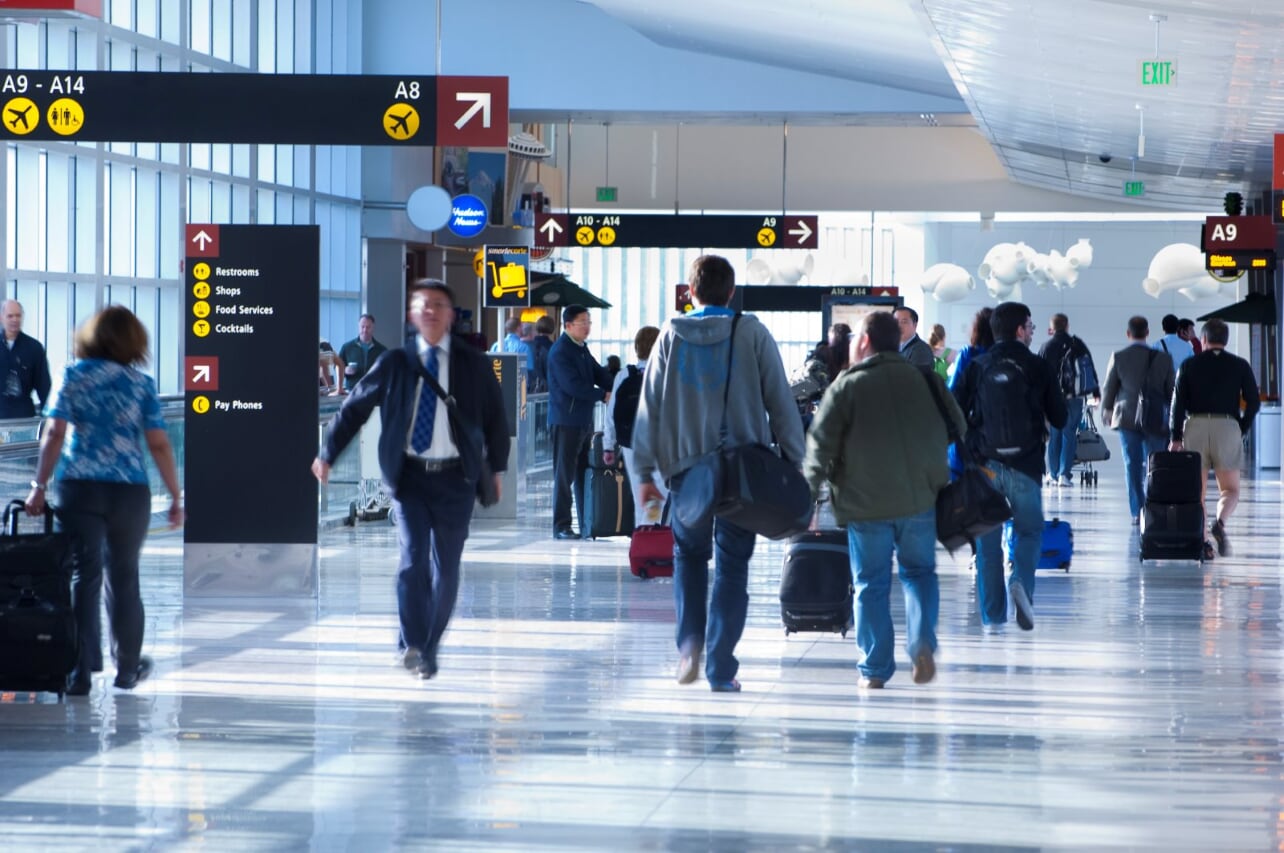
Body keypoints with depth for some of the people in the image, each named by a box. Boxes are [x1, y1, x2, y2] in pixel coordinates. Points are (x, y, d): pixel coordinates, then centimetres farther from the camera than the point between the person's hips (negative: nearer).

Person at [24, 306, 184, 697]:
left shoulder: (73, 376, 3)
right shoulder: (141, 383, 3)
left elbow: (54, 434, -5)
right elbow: (159, 445, -1)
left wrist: (40, 485, -2)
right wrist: (175, 497, 5)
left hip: (80, 488, 0)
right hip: (129, 490, 0)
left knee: (85, 575, 1)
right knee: (124, 577, 13)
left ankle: (82, 673, -4)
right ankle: (127, 668, 23)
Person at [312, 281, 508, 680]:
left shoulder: (473, 364, 5)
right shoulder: (394, 364, 4)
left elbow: (495, 418, 13)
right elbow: (354, 408, 10)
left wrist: (497, 468, 9)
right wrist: (327, 454, 7)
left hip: (455, 478, 1)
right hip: (409, 475, -1)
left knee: (446, 568, 3)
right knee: (413, 557, -16)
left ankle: (429, 649, 15)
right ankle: (412, 644, -12)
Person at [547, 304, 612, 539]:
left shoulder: (582, 349, 15)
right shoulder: (560, 352, -13)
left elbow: (599, 374, 12)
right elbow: (573, 386, -21)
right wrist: (603, 395, -13)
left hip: (584, 420, 9)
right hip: (566, 420, -9)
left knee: (585, 473, 10)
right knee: (565, 475, -4)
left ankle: (588, 524, 14)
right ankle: (561, 526, 0)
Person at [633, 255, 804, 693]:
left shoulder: (671, 336, 3)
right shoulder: (752, 334, -1)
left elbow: (650, 405, 3)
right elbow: (781, 402, -1)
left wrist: (645, 471, 6)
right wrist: (793, 464, 4)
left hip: (685, 465, 1)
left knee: (688, 553, 21)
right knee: (732, 563, 4)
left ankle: (690, 639, 2)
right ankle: (720, 668, 0)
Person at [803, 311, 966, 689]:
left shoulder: (847, 386, -4)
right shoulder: (925, 380, 6)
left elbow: (821, 445, -8)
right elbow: (958, 431, 13)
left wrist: (810, 493, -1)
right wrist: (941, 481, 25)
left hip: (865, 504, -2)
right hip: (920, 500, 2)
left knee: (871, 584, 7)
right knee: (919, 572, 16)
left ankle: (874, 669, 7)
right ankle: (922, 642, -7)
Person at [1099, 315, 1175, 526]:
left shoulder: (1118, 357, -6)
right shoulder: (1162, 358, -3)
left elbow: (1109, 388, 2)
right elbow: (1171, 390, 2)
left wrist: (1106, 410, 22)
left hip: (1127, 419, 0)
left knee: (1133, 466, 4)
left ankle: (1137, 512, -1)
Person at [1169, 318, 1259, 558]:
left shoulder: (1190, 365, 6)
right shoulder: (1240, 366, 6)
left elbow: (1178, 402, -1)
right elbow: (1253, 401, 1)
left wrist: (1176, 437, -1)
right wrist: (1243, 430, 13)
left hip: (1195, 427, 1)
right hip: (1227, 428, -1)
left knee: (1197, 490, 9)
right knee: (1230, 490, 6)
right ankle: (1220, 523, -24)